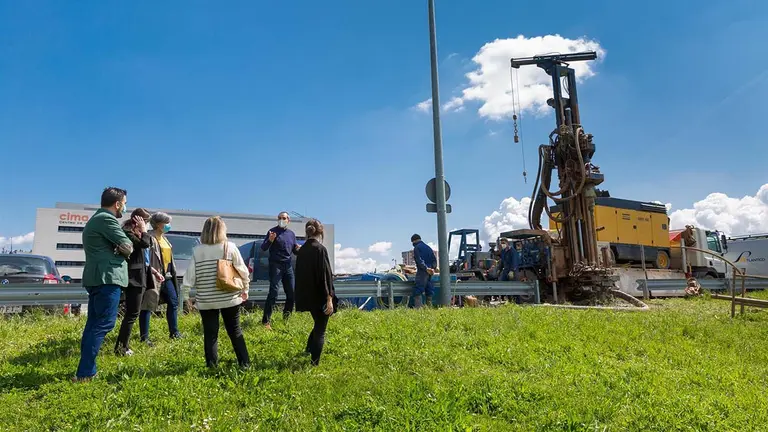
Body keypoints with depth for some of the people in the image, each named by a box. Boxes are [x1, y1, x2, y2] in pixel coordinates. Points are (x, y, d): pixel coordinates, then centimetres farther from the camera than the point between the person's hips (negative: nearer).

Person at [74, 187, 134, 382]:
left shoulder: (96, 219, 23)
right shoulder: (106, 219, -11)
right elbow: (127, 247, -14)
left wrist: (119, 248, -1)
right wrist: (127, 248, 7)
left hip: (96, 278, 11)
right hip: (107, 277, -11)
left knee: (94, 323, 11)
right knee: (104, 324, -10)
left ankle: (87, 370, 14)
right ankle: (84, 373, -11)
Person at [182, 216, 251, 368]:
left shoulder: (197, 250, -5)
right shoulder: (230, 247, -6)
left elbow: (191, 274, -4)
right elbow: (243, 271, -2)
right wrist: (245, 289, 10)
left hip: (206, 300, -1)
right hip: (229, 298, 1)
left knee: (210, 334, 8)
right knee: (235, 331, 13)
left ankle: (212, 366, 8)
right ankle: (245, 363, 16)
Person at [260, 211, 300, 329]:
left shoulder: (291, 234, 13)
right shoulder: (273, 231, -2)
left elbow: (294, 250, 19)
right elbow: (263, 248, -5)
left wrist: (298, 249, -5)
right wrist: (270, 240, -25)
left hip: (288, 266, 6)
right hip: (276, 265, -6)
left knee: (291, 293, 7)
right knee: (273, 293, -12)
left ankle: (286, 317, 26)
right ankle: (266, 321, -10)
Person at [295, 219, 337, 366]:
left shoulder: (301, 250, 6)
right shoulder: (320, 249, -16)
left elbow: (300, 274, 12)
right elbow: (325, 275, -18)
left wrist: (302, 298, 20)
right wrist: (329, 298, -16)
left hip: (307, 296, 7)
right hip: (320, 297, -7)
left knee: (318, 324, 27)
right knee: (320, 329, 4)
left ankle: (308, 350, 37)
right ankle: (314, 363, 7)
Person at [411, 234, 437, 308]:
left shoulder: (416, 248, -2)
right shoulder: (428, 247, 21)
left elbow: (419, 260, -16)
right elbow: (434, 260, 14)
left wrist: (426, 268, -19)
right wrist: (433, 268, 3)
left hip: (422, 271, -7)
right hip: (430, 272, 7)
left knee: (418, 291, -10)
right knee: (429, 290, 12)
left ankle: (417, 307, -19)